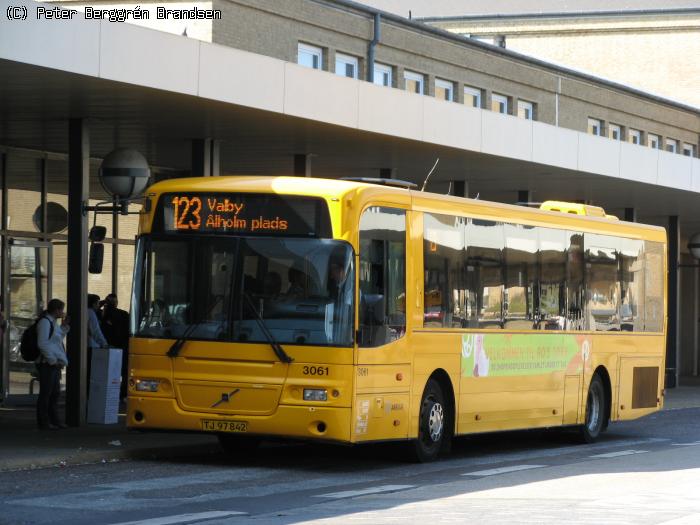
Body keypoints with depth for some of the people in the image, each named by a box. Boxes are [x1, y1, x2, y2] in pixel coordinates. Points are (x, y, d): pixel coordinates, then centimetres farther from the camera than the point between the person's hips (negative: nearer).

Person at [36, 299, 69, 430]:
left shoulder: (52, 322, 18)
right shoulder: (45, 322, -13)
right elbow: (42, 344, -20)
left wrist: (64, 326, 19)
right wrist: (53, 360, -19)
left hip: (54, 364, 10)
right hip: (47, 364, -10)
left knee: (55, 393, 15)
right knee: (45, 393, -6)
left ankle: (54, 420, 22)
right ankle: (43, 422, -3)